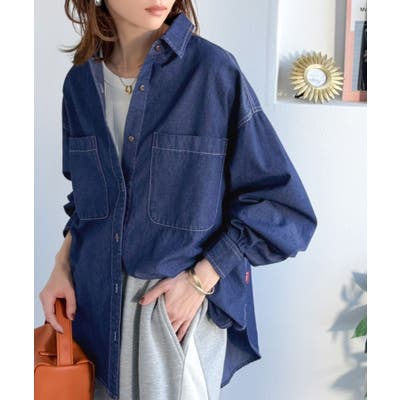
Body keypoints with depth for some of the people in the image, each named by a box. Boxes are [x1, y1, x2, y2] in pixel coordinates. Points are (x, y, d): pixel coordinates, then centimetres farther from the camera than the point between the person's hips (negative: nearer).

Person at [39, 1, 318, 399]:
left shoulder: (214, 71, -14)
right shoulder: (80, 83, 2)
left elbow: (284, 206, -11)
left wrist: (200, 280, -15)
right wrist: (63, 263, 2)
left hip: (183, 309, -4)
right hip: (97, 303, 5)